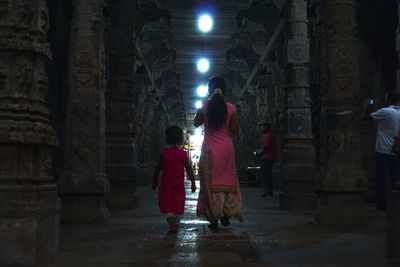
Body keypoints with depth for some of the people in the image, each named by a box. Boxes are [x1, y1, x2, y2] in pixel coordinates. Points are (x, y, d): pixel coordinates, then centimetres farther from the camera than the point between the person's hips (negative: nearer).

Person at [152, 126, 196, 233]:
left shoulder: (163, 153, -3)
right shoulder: (183, 154, -3)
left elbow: (157, 168, 3)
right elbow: (189, 169, -3)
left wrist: (155, 181, 15)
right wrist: (193, 183, 5)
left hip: (166, 184, -1)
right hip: (179, 184, 1)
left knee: (167, 205, -1)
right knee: (178, 204, 14)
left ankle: (172, 224, -23)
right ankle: (175, 224, 20)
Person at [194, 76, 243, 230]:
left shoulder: (205, 106, -5)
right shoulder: (230, 108, -5)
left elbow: (196, 124, 9)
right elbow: (235, 130, -2)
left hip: (209, 148, -1)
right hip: (226, 148, 1)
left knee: (210, 182, 6)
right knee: (226, 180, 16)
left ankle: (214, 218, 4)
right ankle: (225, 214, 14)